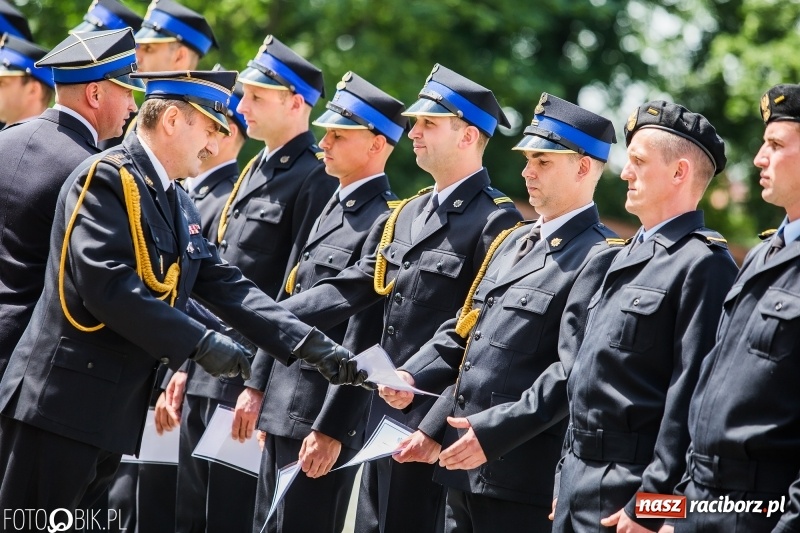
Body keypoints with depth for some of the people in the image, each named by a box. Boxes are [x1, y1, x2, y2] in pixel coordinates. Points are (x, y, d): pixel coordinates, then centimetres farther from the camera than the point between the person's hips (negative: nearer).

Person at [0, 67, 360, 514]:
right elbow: (108, 286, -22)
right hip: (63, 402, -9)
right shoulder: (106, 179, -12)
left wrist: (312, 345, 1)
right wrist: (199, 344, -22)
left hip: (115, 408, 9)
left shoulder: (181, 207, 17)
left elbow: (229, 288, 11)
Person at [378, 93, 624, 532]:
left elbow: (575, 373, -20)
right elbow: (462, 336, 20)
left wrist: (494, 432, -23)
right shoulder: (513, 241, 17)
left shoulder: (600, 259, -11)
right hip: (464, 468, 8)